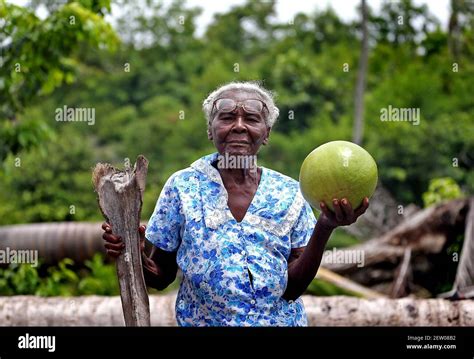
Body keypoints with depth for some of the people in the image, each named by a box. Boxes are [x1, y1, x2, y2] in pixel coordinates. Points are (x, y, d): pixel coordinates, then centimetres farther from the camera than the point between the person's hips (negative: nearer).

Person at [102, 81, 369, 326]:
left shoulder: (289, 194, -6)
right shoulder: (183, 187, -8)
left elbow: (293, 288, -10)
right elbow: (161, 277, -3)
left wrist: (324, 228, -23)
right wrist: (134, 255, -23)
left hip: (281, 320, 1)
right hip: (201, 320, -1)